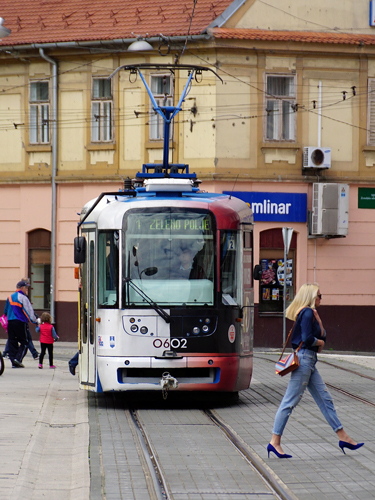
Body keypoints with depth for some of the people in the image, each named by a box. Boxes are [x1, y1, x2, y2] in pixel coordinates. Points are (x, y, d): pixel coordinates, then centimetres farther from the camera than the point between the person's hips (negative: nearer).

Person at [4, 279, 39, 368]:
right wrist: (35, 320, 1)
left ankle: (13, 362, 2)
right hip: (20, 322, -6)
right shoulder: (23, 297, -6)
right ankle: (18, 359, -15)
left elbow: (5, 311, 21)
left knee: (12, 342, 7)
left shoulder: (10, 297, 14)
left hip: (10, 322, 6)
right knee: (23, 342, 1)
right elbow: (29, 310, -6)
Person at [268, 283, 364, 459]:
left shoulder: (311, 313, 18)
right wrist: (319, 342, -3)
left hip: (310, 361, 10)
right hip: (304, 358, -10)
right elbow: (307, 339, -23)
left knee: (325, 399, 11)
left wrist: (318, 320, 3)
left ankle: (343, 437, 14)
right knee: (290, 401, -7)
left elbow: (322, 336, 17)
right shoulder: (307, 313, -13)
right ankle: (274, 442, -5)